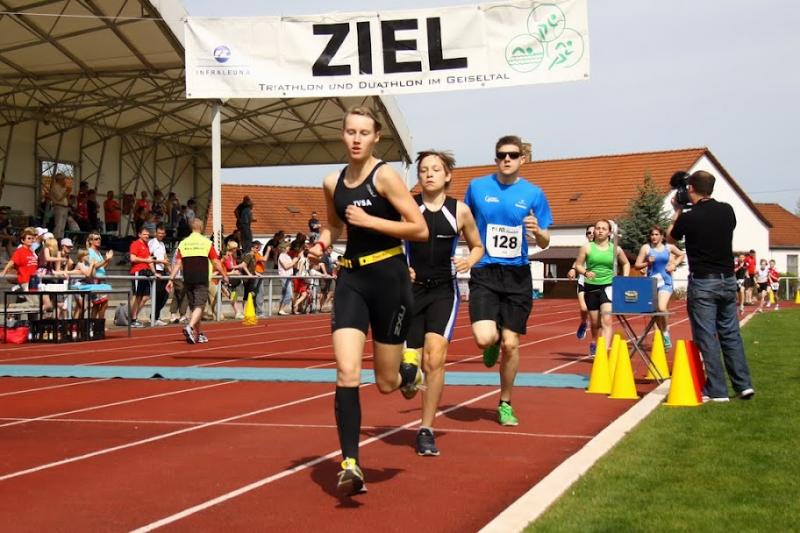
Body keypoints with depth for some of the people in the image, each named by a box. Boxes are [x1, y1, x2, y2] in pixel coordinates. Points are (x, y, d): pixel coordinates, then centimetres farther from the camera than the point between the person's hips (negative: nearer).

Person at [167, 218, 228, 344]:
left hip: (188, 280, 4)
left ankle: (198, 334, 23)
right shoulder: (206, 242, -1)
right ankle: (189, 327, -30)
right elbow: (216, 263, 2)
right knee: (199, 306, -7)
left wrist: (171, 279, 3)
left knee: (194, 307, 14)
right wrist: (224, 276, 13)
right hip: (202, 280, -4)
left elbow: (177, 264, 1)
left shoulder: (183, 243, 6)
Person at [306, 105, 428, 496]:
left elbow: (420, 230, -14)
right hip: (351, 279, 4)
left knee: (386, 383, 7)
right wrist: (322, 243, 4)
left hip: (389, 278, -4)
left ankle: (409, 371, 45)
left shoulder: (385, 176, -10)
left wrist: (369, 220, -19)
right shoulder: (332, 183, 6)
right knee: (346, 374, -14)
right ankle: (350, 465, -9)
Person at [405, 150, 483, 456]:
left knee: (435, 358, -16)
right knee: (413, 364, 2)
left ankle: (426, 431, -6)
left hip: (443, 291, -1)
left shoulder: (460, 211, 1)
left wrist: (470, 261, -6)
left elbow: (478, 246, 16)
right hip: (411, 289, 1)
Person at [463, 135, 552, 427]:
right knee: (485, 338, -19)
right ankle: (493, 342, 21)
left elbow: (544, 243, 4)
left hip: (517, 275, 1)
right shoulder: (477, 186, 2)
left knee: (511, 344, 3)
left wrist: (538, 231, -18)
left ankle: (505, 405, 23)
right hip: (484, 273, -1)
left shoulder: (533, 194, 1)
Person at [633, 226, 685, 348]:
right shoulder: (646, 248, 0)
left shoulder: (669, 247, 3)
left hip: (665, 282, -2)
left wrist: (674, 265, 6)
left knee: (661, 308, -21)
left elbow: (681, 255, 21)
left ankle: (666, 333, -1)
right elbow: (637, 265, -1)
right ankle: (662, 334, 25)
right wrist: (647, 263, -17)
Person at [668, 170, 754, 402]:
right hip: (728, 280, 5)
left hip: (703, 282, -5)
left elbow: (671, 237, 7)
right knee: (731, 333, 14)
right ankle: (743, 384, 14)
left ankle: (717, 391, 1)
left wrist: (677, 211, 19)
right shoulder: (727, 211, 0)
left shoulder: (689, 218, -13)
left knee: (707, 337, 0)